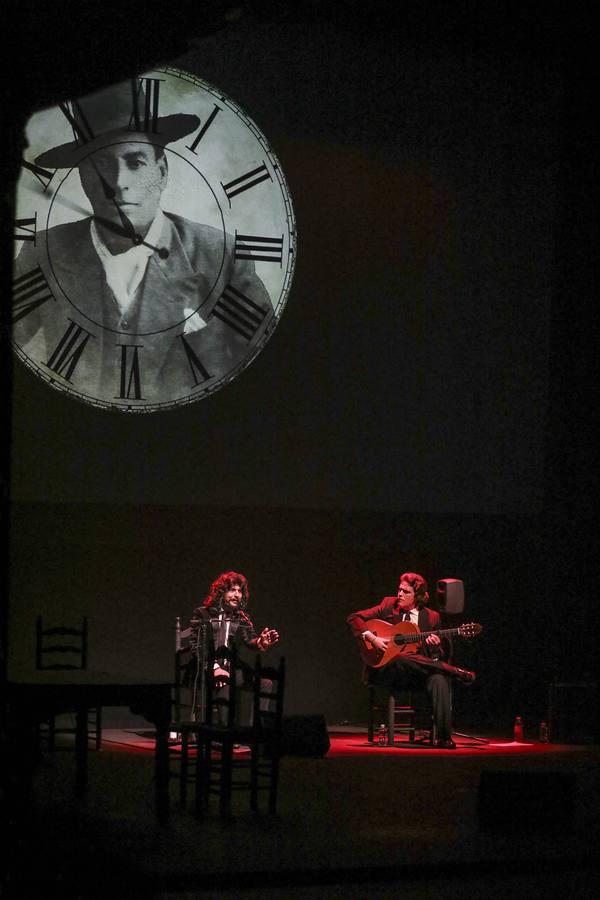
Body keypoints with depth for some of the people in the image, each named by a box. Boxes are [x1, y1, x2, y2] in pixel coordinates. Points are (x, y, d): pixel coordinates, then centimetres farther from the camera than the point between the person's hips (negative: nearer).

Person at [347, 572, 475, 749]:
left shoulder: (431, 617, 12)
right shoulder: (389, 605, 9)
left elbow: (444, 656, 13)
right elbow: (353, 618, 4)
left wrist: (436, 646, -11)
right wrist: (372, 638, -11)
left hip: (420, 671, 1)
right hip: (387, 670, -1)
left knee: (439, 680, -33)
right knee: (399, 660, -38)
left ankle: (443, 737, -33)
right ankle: (455, 672, -26)